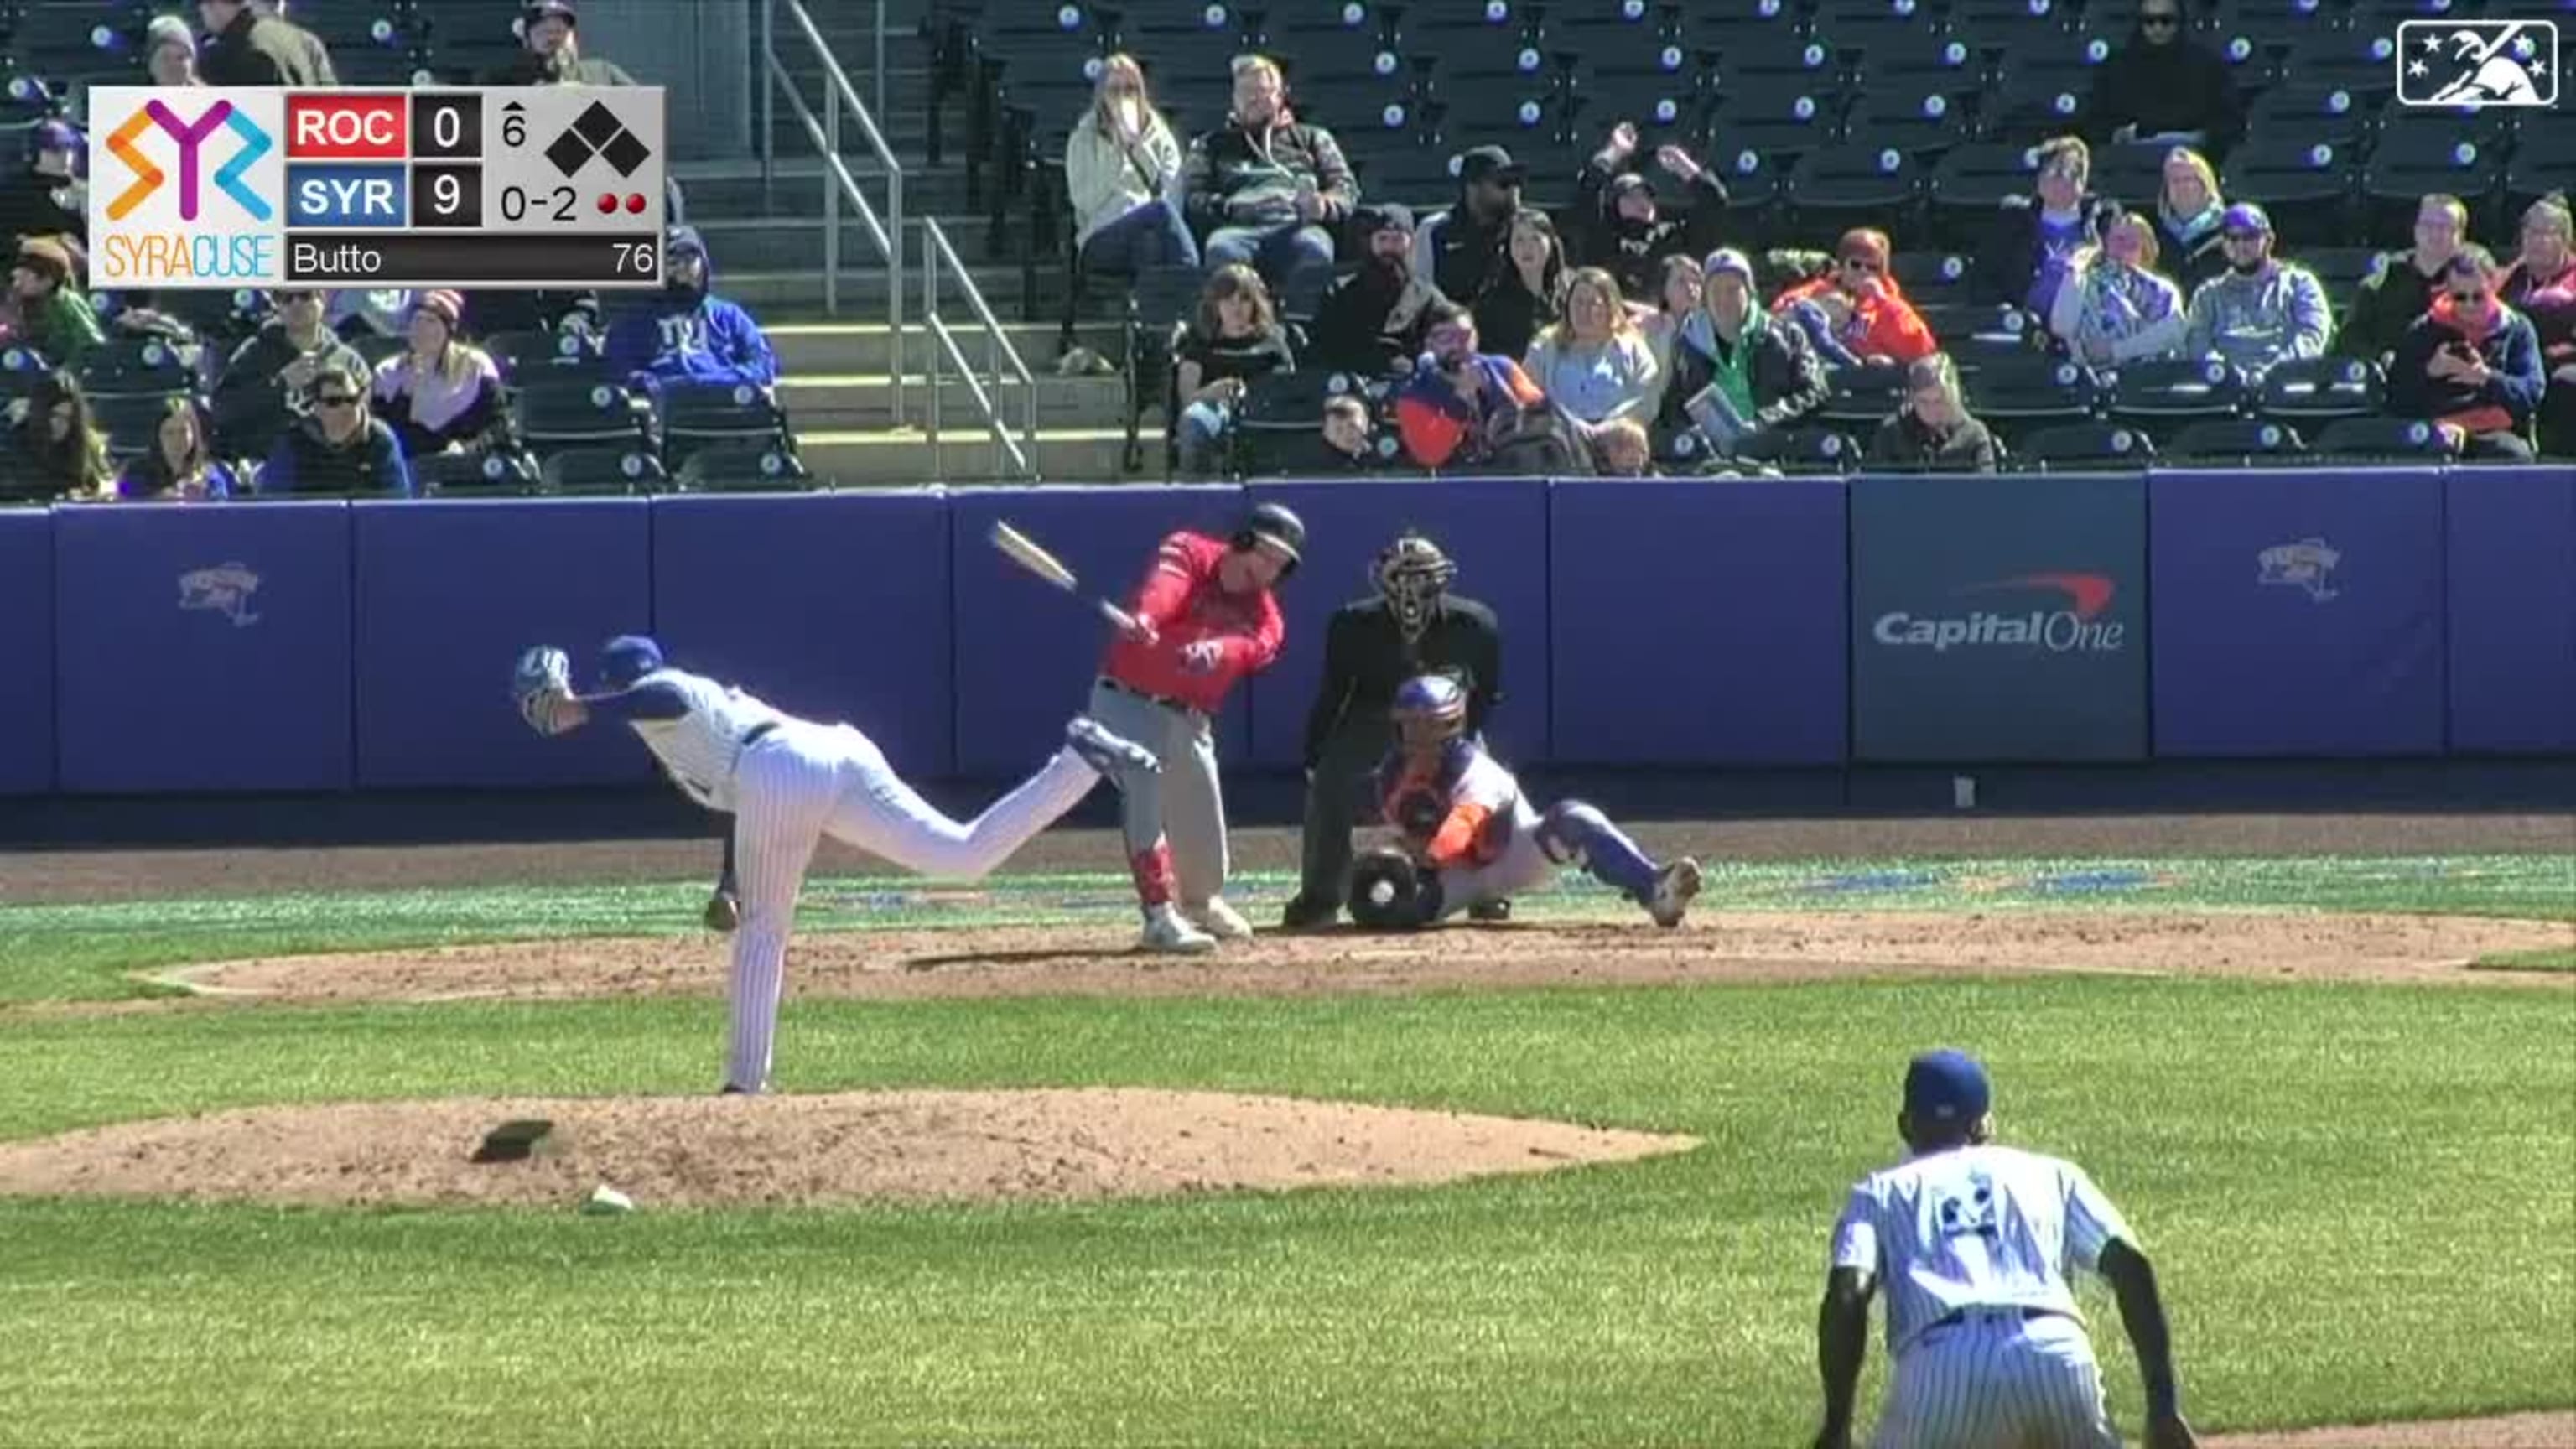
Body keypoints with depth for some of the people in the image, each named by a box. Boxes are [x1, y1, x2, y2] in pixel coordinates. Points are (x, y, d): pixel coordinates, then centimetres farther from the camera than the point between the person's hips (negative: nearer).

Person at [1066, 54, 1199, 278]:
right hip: (1102, 243, -2)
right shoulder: (1084, 140, 13)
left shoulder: (1159, 136, 19)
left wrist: (1138, 146, -2)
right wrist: (1117, 152, -4)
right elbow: (1086, 202, 0)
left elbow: (1169, 191, 4)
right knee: (1161, 211, -35)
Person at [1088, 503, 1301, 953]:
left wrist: (1217, 648, -48)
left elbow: (1253, 646, -24)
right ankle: (1160, 915, -27)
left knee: (1201, 815, 14)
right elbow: (1165, 584, -31)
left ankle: (1202, 903, 42)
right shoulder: (1189, 553, -8)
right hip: (1129, 702, -6)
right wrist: (1144, 617, -54)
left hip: (1189, 719, 6)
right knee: (1144, 798, -22)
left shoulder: (1265, 616, 1)